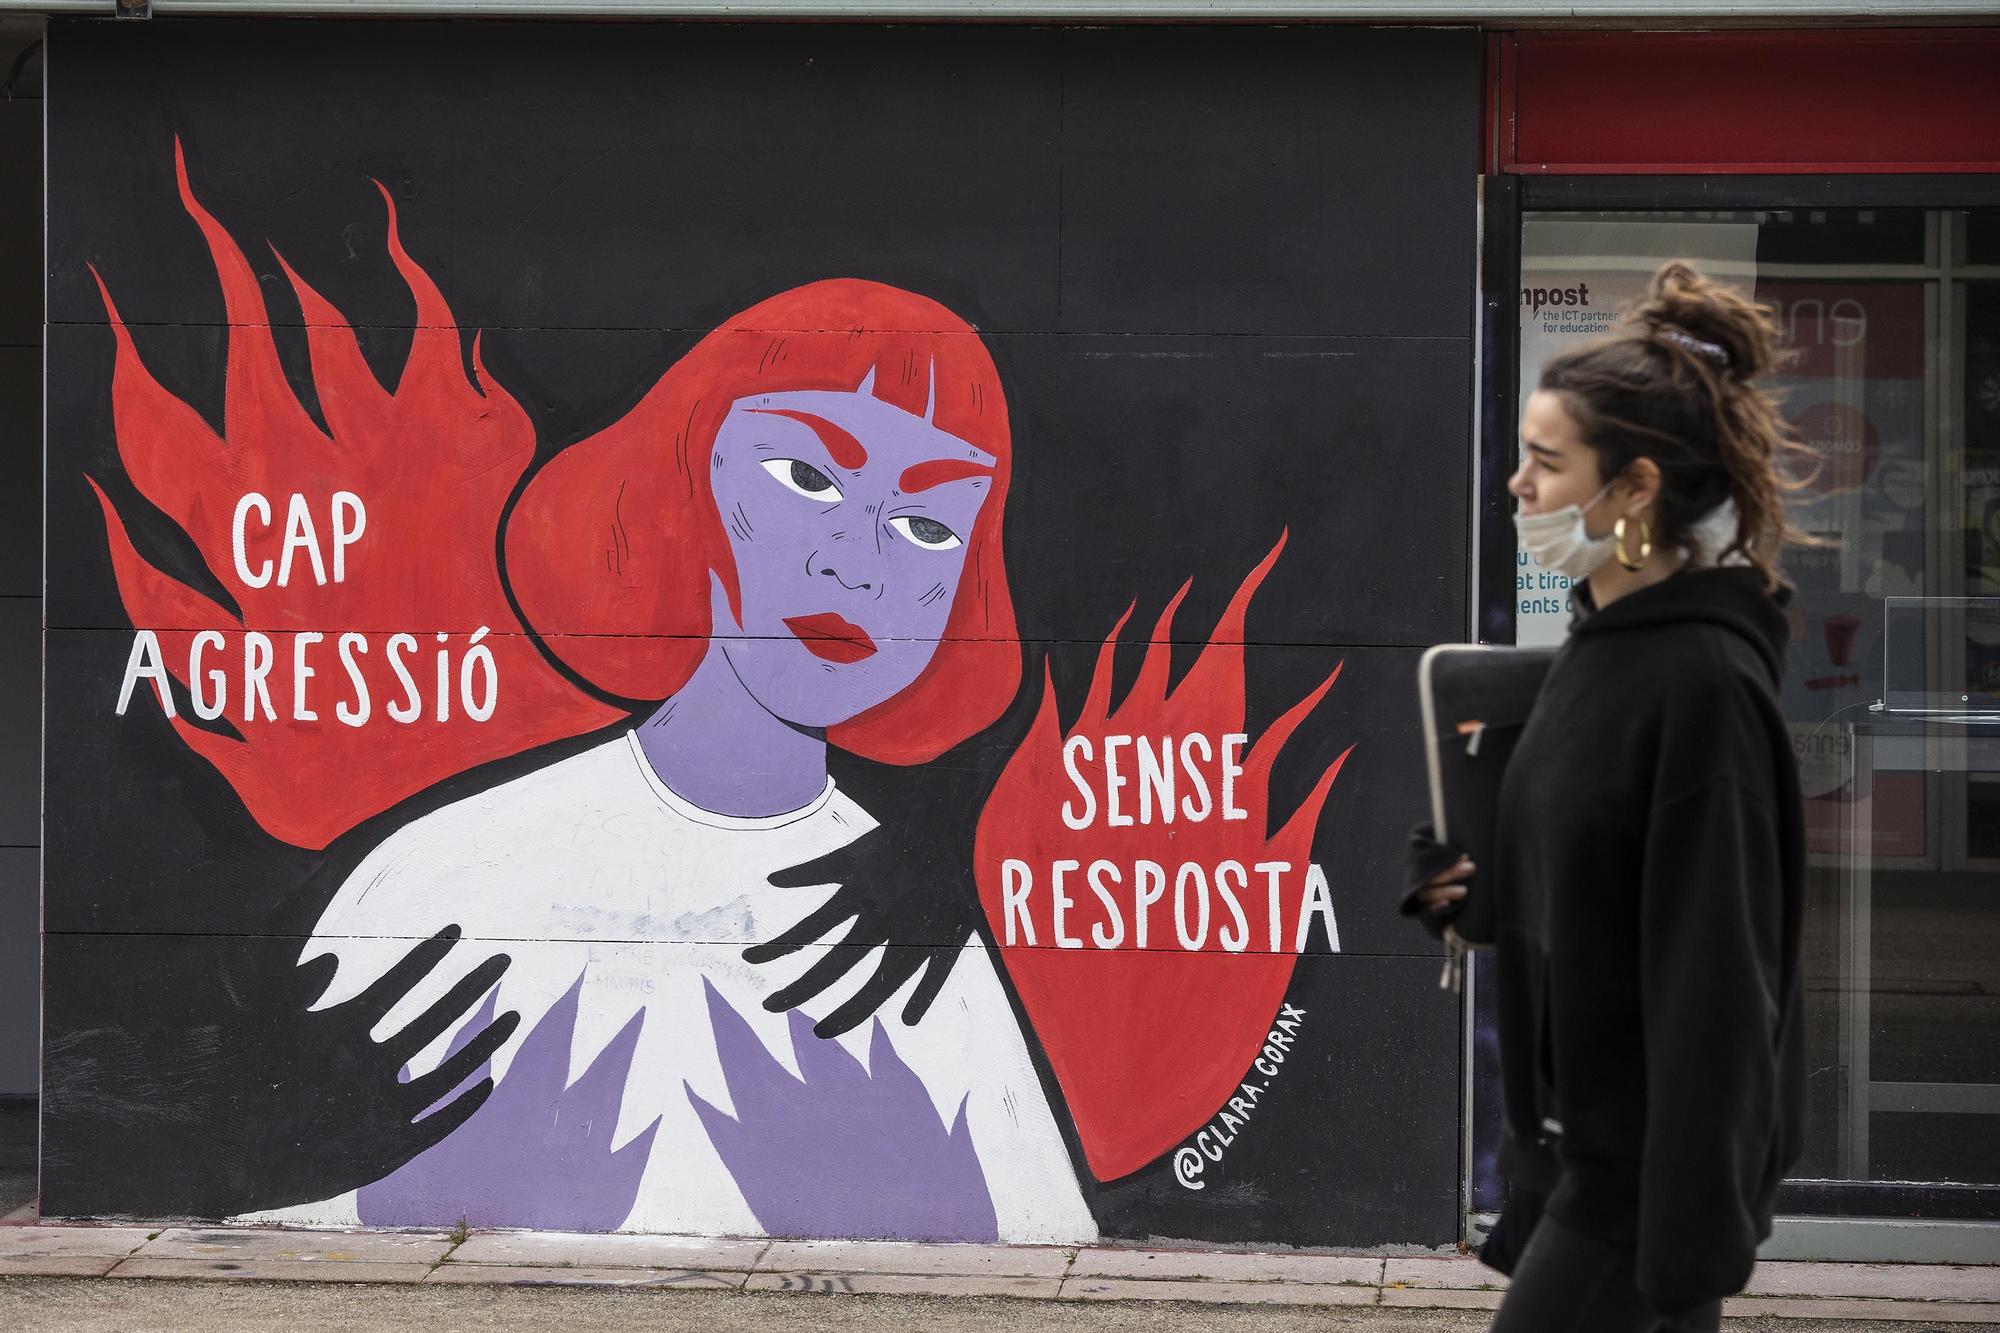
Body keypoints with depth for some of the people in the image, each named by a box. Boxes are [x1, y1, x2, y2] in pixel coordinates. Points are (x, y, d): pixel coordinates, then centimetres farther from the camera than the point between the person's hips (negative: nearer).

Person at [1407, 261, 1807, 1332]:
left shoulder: (1704, 682, -19)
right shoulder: (1601, 648, 9)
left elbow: (1715, 977, -22)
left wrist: (1694, 1240, -23)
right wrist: (1457, 886, -1)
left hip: (1650, 1166, -9)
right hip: (1579, 1143, 9)